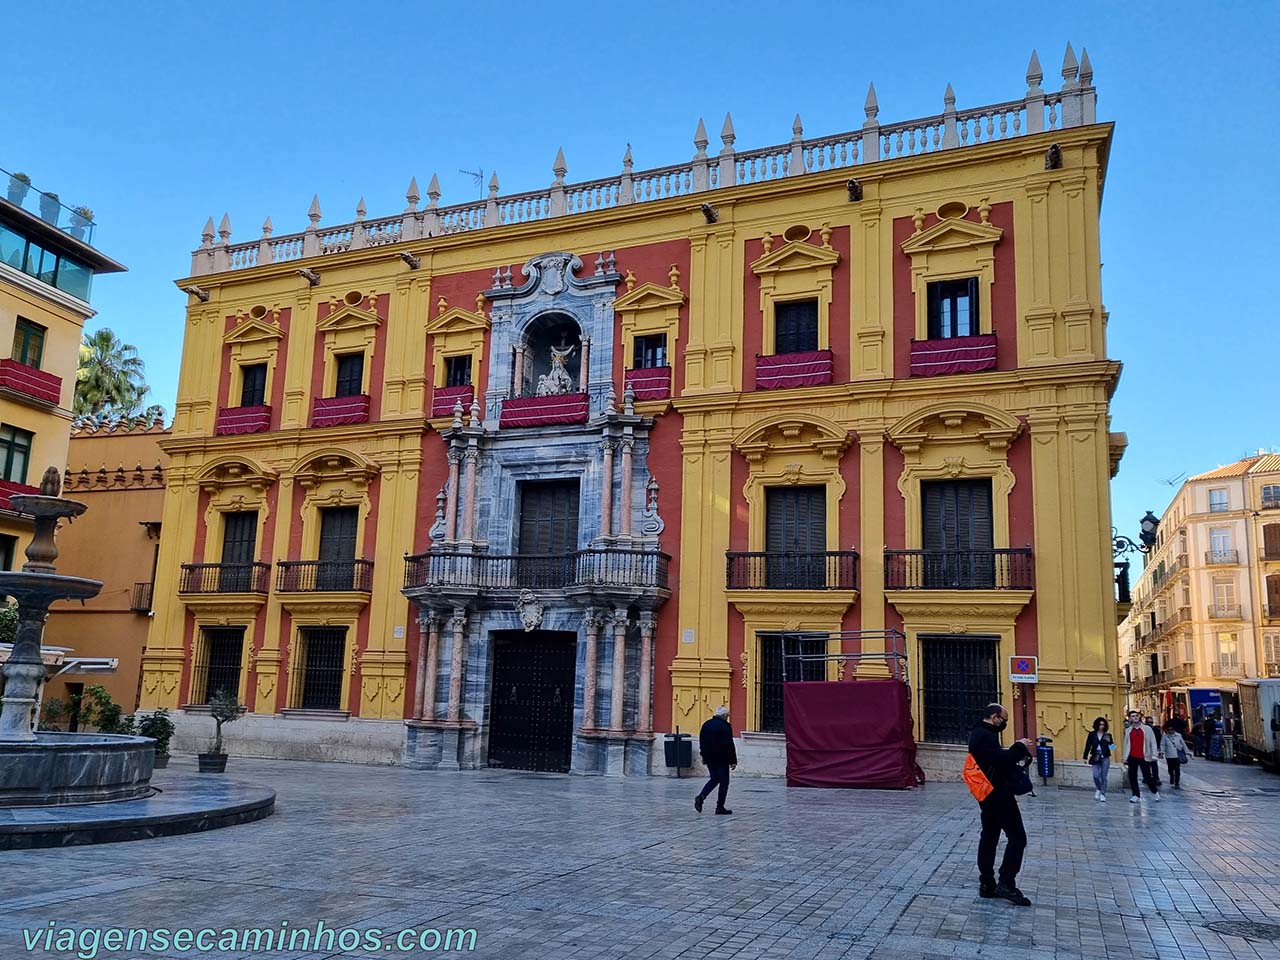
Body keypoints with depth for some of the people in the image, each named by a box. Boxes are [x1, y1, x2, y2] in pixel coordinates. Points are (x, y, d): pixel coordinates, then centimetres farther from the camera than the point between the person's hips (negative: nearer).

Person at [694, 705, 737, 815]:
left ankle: (701, 796, -1)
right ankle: (720, 807, 4)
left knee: (714, 779, 18)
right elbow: (729, 745, -16)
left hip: (709, 758, 7)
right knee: (724, 782, 4)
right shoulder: (725, 726, -14)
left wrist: (704, 756, 25)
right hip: (721, 759, -7)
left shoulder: (706, 724, 9)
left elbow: (701, 742, 16)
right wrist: (733, 761, -12)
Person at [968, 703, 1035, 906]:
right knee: (1017, 837, -6)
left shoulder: (980, 734, 15)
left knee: (989, 837, 10)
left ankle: (987, 884, 13)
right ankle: (1006, 883, -7)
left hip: (989, 794, 11)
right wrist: (1020, 748, -15)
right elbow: (1001, 761, -29)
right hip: (998, 794, -11)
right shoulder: (985, 736, -20)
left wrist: (1019, 753, 1)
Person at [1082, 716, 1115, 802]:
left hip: (1105, 758, 0)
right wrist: (1085, 757, 0)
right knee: (1096, 776, -6)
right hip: (1095, 758, 0)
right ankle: (1098, 789, 22)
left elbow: (1111, 747, 2)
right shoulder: (1092, 734, 4)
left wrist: (1109, 741, -19)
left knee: (1103, 776, 1)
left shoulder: (1107, 735, 3)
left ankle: (1103, 794, 11)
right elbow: (1088, 746, 4)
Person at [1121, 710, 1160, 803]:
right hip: (1132, 757, 3)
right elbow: (1126, 745, 11)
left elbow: (1153, 743, 0)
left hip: (1144, 757, -2)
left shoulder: (1147, 729, 1)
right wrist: (1124, 758, 7)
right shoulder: (1128, 731, 9)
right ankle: (1135, 795, 9)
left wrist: (1153, 756, -6)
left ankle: (1155, 791, 26)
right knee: (1132, 777, 2)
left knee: (1147, 776, 3)